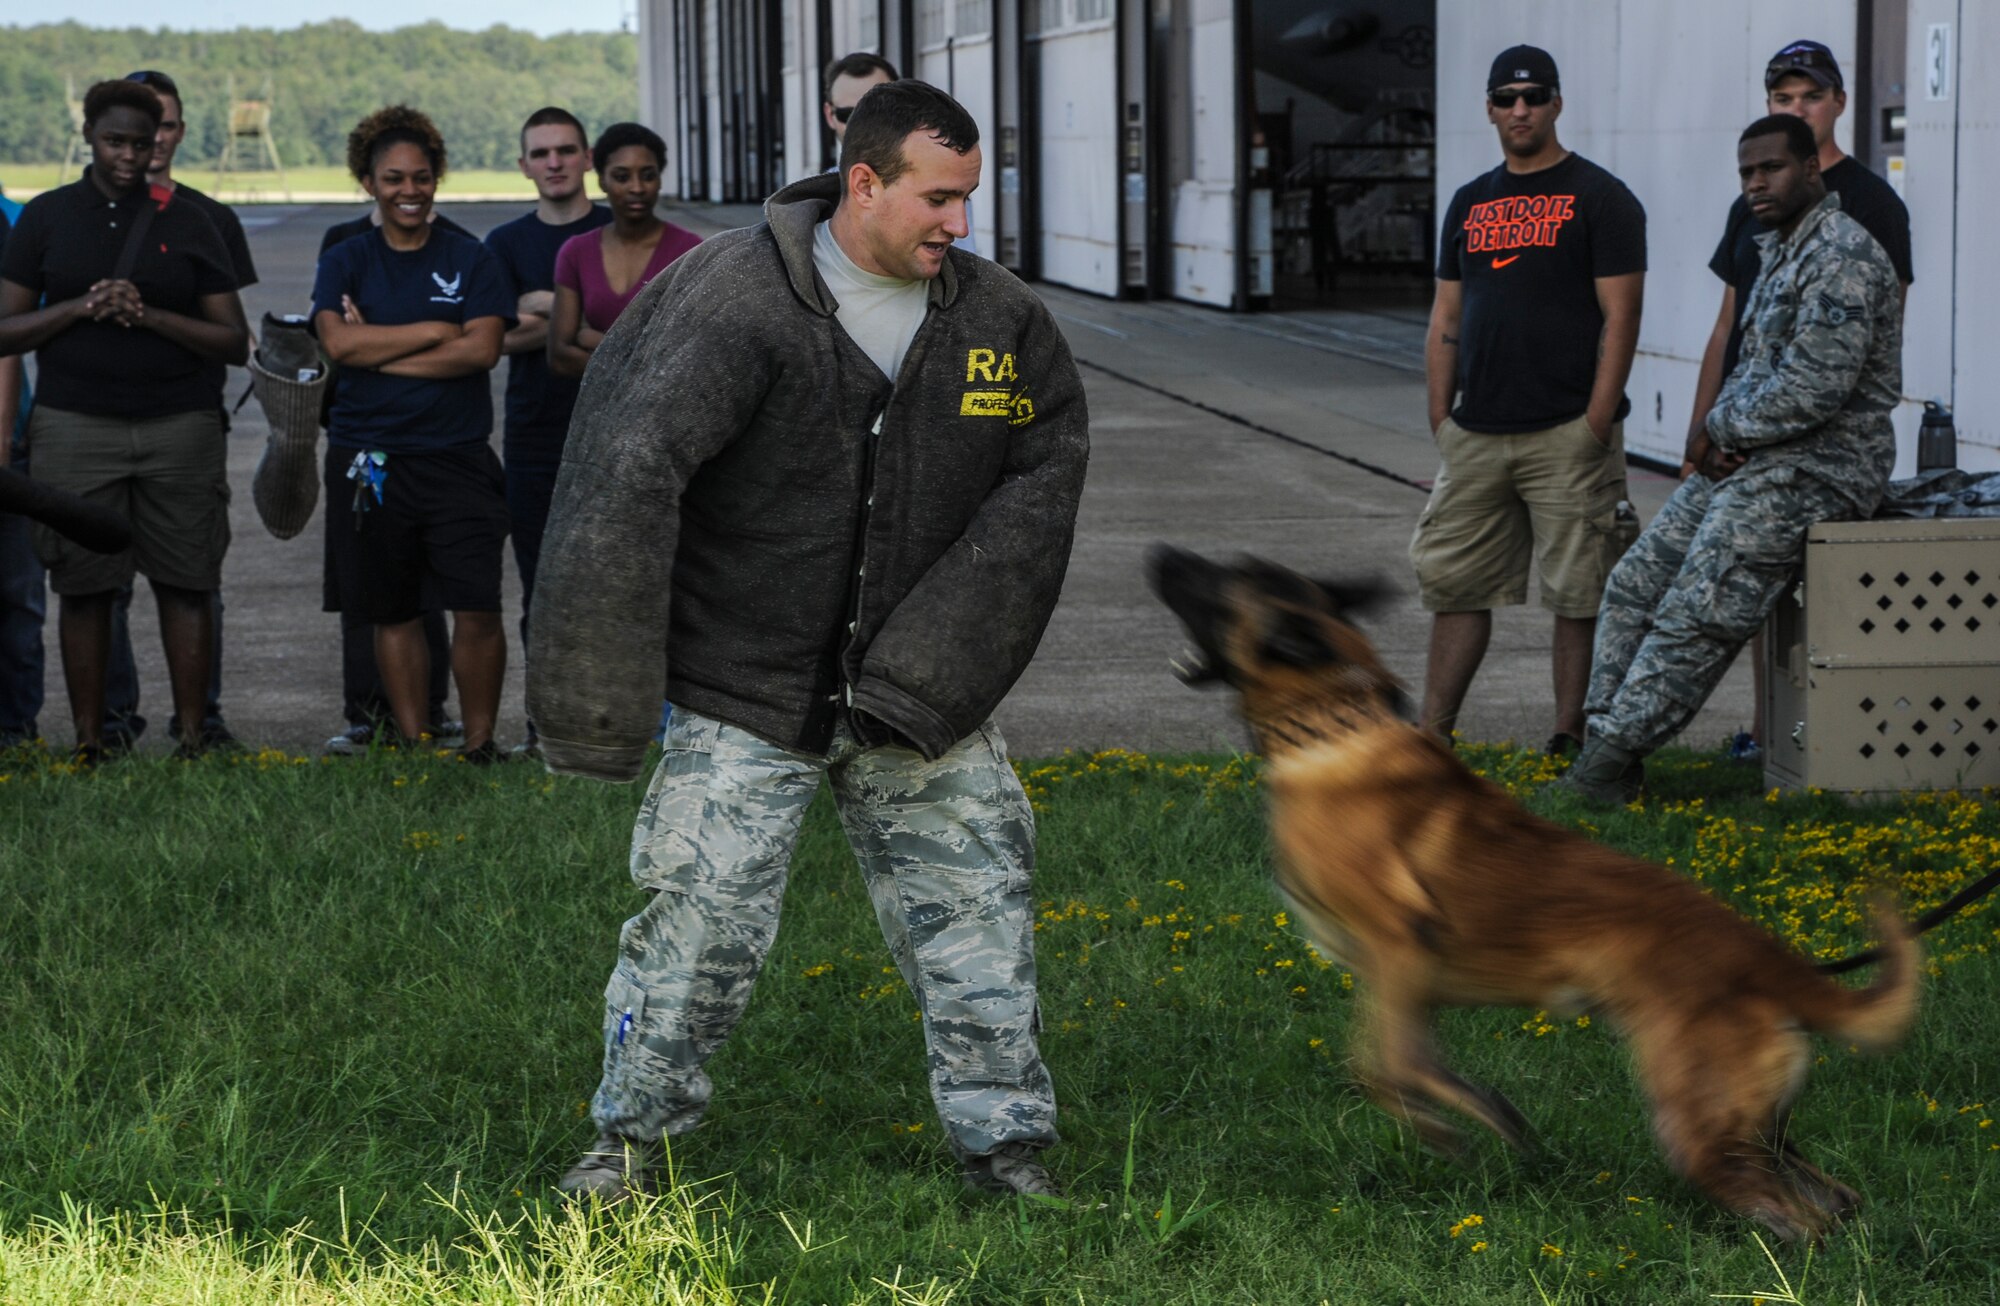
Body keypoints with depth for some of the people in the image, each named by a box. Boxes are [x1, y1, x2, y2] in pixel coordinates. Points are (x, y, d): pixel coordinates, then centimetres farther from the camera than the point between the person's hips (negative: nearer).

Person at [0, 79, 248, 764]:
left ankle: (192, 738, 3)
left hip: (179, 426, 0)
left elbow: (234, 342, 4)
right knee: (84, 589, 1)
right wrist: (83, 307, -10)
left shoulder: (188, 224, 8)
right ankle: (88, 745, 8)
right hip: (75, 426, 0)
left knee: (186, 585, -2)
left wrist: (148, 315, -10)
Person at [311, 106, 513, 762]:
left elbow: (483, 348, -7)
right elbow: (339, 343, -8)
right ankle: (413, 744, 15)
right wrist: (431, 331, -8)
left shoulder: (470, 260, 6)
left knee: (476, 608, -9)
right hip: (369, 459, 1)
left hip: (458, 457, -1)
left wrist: (380, 353, -8)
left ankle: (479, 743, 0)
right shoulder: (345, 262, 8)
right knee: (392, 612, 7)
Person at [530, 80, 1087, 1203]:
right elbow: (632, 472, -24)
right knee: (701, 918, -1)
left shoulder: (1001, 320, -2)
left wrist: (932, 671, -7)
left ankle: (1006, 1141, 20)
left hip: (922, 694, 4)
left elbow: (1044, 473, 2)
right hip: (747, 697, -4)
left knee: (975, 902, 6)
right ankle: (634, 1130, 19)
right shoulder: (736, 301, -18)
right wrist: (602, 698, -28)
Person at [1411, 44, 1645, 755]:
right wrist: (1441, 422, 9)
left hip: (1566, 435, -6)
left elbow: (1620, 318, -8)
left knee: (1577, 596, -2)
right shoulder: (1471, 203, 16)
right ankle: (1431, 736, 14)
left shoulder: (1599, 198, -2)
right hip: (1475, 433, 6)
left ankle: (1568, 744, 4)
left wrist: (1594, 428, -15)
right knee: (1453, 584, 8)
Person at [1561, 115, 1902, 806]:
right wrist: (1721, 426, 3)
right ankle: (1604, 757, 2)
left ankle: (1606, 771, -16)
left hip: (1815, 469, -11)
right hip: (1749, 462, 11)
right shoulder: (1782, 250, 17)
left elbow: (1810, 391, -23)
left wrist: (1723, 427, -9)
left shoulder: (1841, 256, -17)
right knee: (1634, 585, 4)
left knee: (1696, 616, -17)